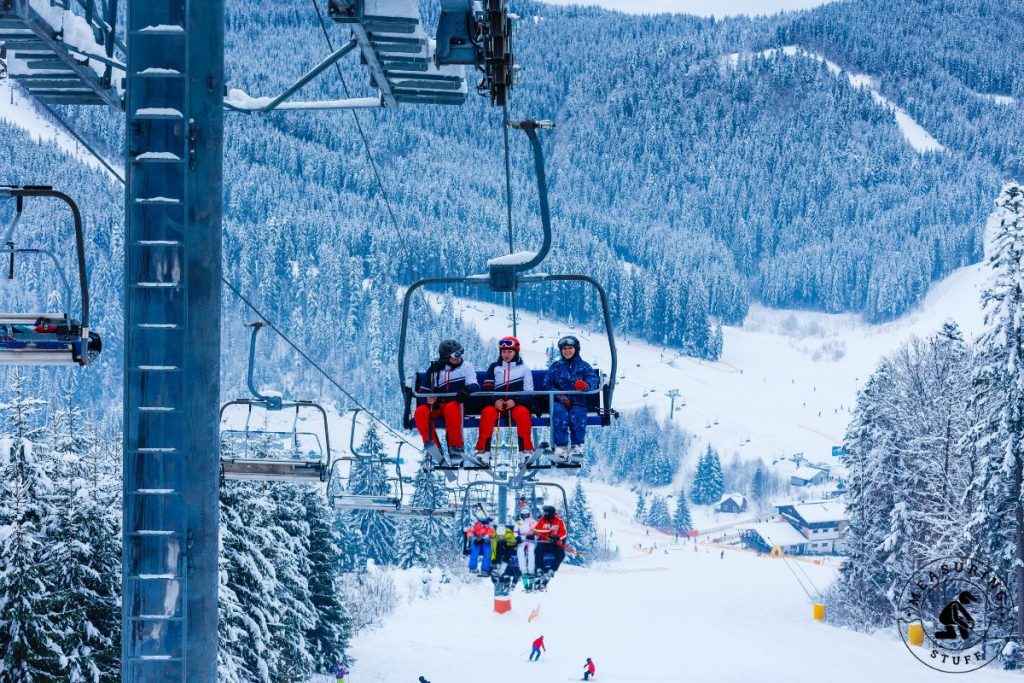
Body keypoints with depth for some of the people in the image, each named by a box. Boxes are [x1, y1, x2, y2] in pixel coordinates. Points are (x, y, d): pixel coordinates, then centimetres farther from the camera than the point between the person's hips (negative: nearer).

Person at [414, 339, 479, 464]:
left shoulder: (466, 366, 7)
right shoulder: (435, 368, 14)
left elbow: (474, 386, -5)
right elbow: (424, 390, 18)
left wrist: (467, 390, -29)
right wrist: (428, 397, -6)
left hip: (456, 404, -3)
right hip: (437, 406, 3)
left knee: (451, 408, -39)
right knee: (420, 412, -29)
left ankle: (456, 448, -35)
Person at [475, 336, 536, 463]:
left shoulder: (523, 369, 9)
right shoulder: (494, 368, 13)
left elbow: (529, 393, 3)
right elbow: (487, 389, 6)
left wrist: (515, 401, -16)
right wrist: (495, 401, -15)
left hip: (517, 404, -1)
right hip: (496, 404, 1)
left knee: (522, 412, -34)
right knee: (487, 412, -32)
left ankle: (527, 449, -30)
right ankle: (483, 449, -31)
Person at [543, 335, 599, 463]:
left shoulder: (584, 366, 13)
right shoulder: (556, 366, 17)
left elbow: (594, 379, -3)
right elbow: (547, 384, 10)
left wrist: (586, 385, -29)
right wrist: (559, 395, -9)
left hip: (578, 402, 0)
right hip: (560, 402, 0)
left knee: (577, 414, -34)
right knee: (560, 413, -34)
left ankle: (577, 446, -29)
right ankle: (561, 447, -36)